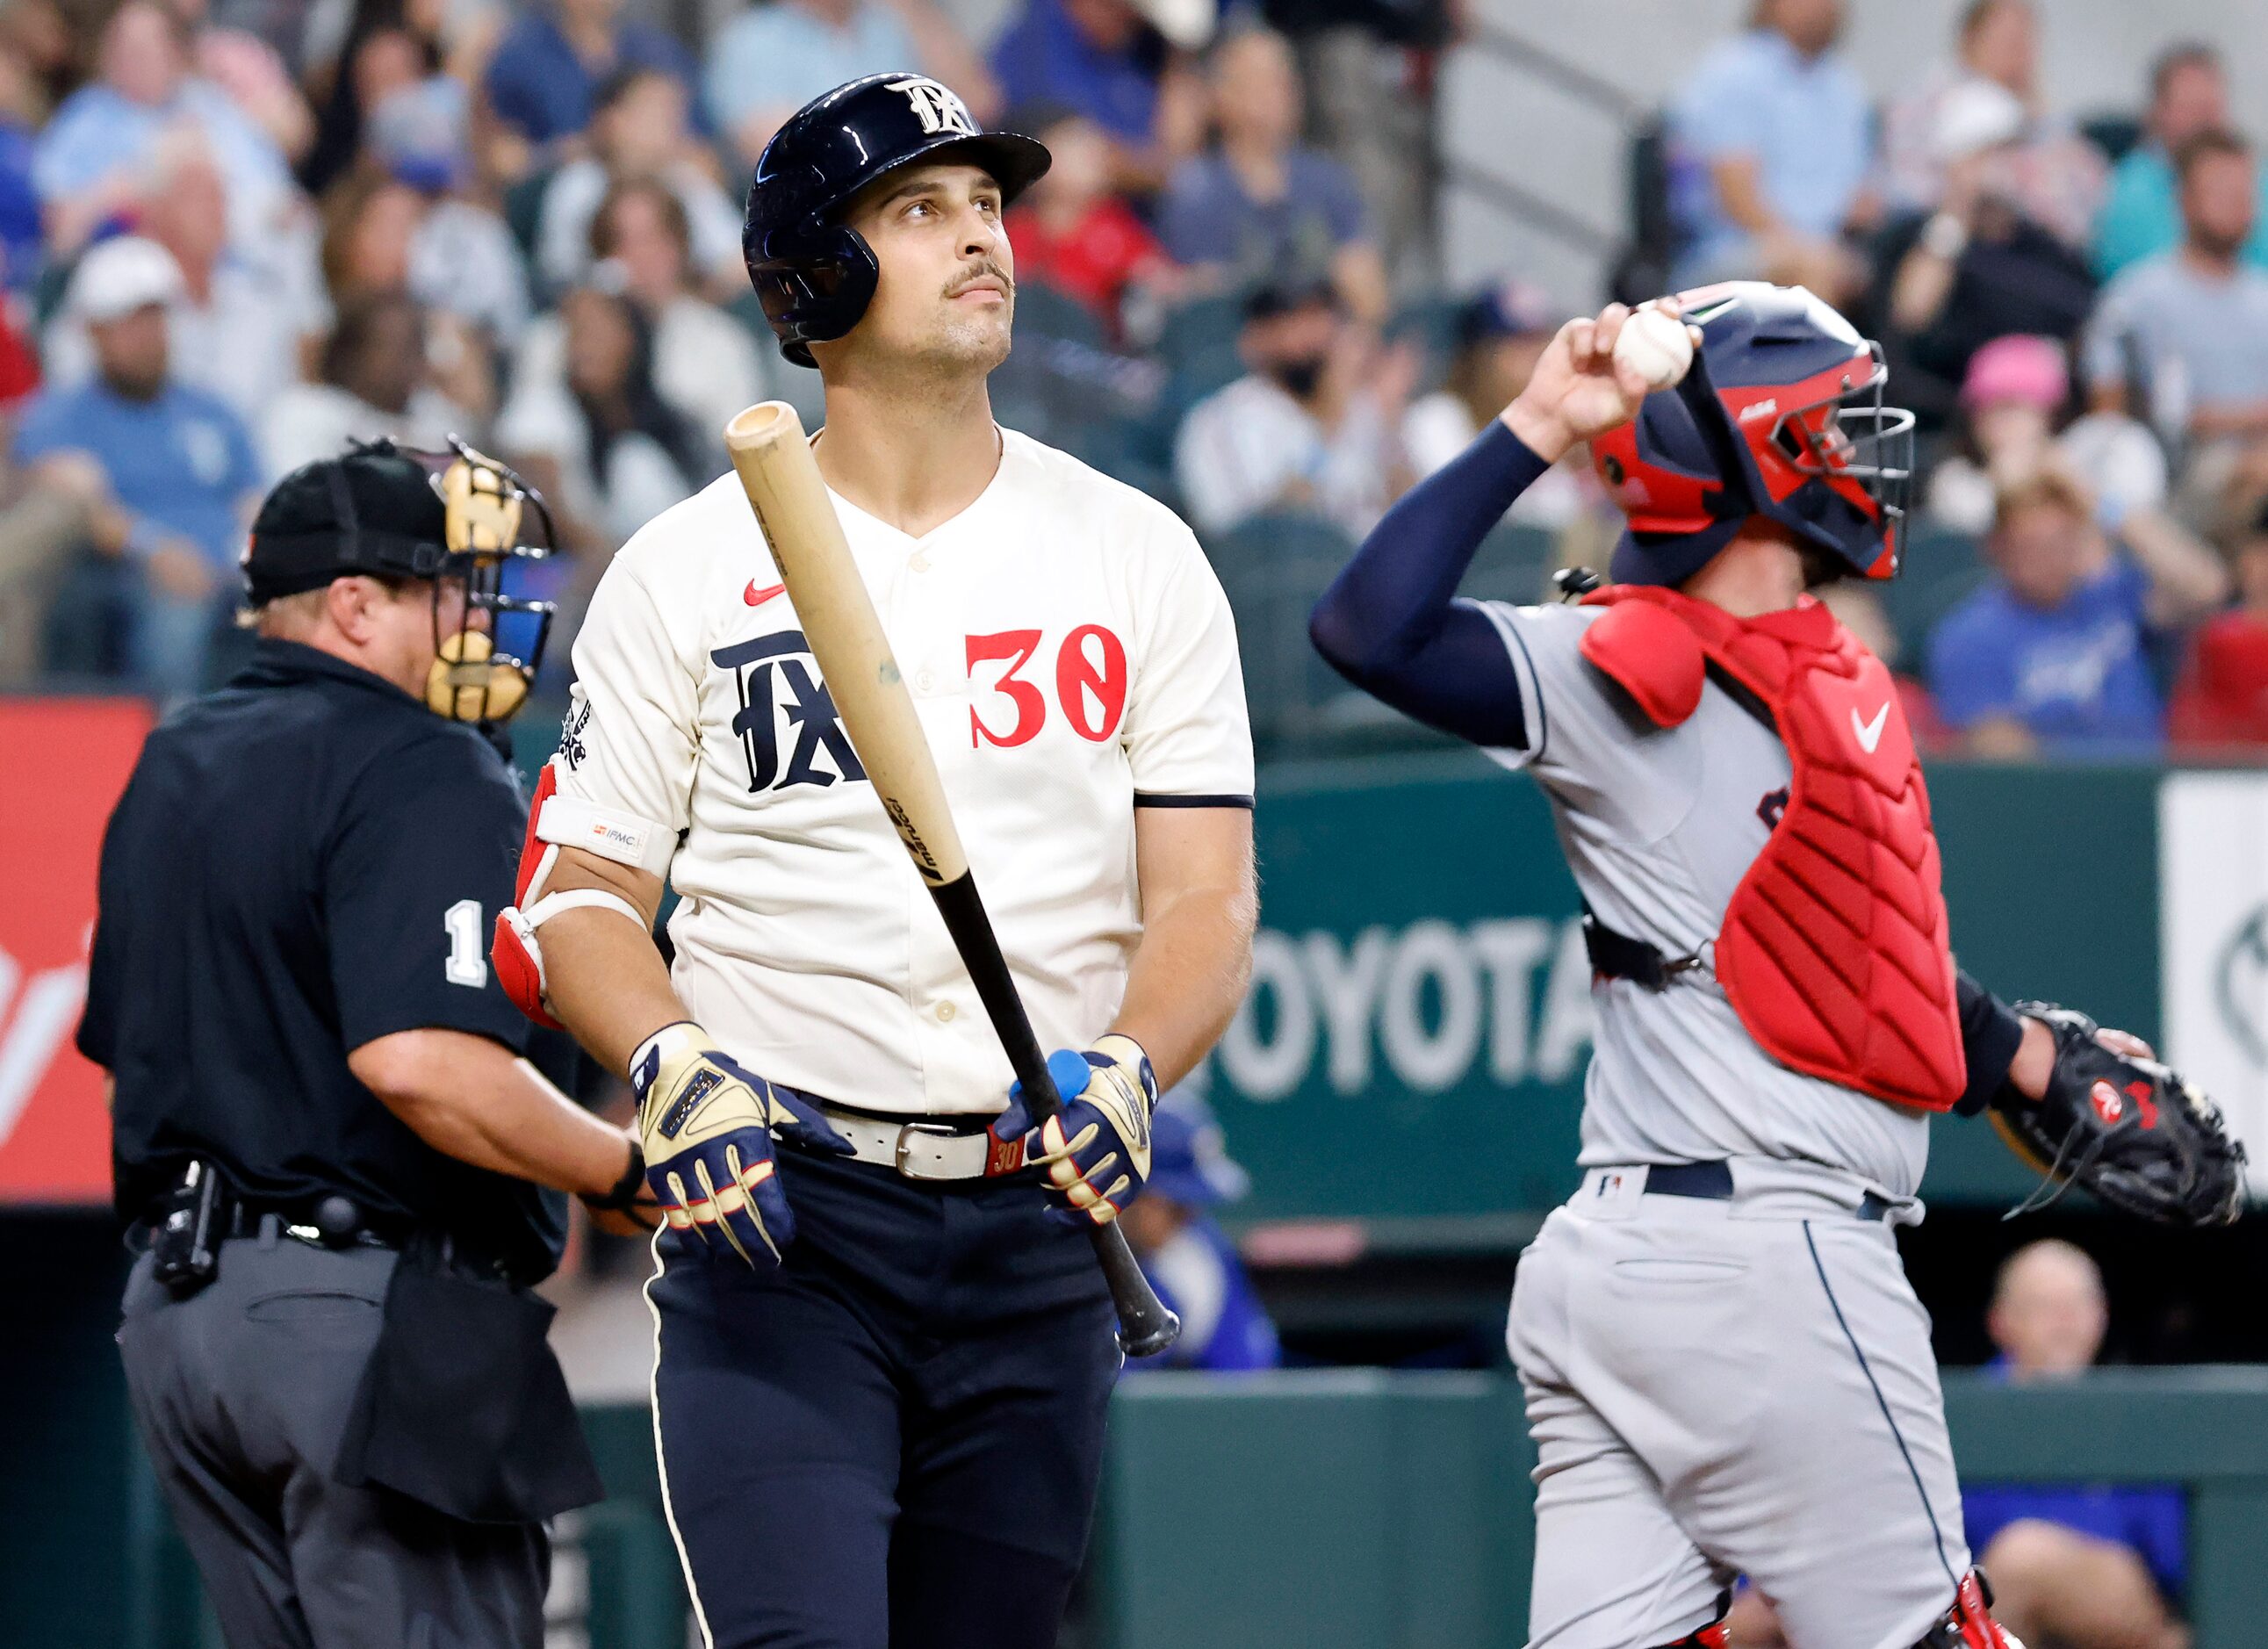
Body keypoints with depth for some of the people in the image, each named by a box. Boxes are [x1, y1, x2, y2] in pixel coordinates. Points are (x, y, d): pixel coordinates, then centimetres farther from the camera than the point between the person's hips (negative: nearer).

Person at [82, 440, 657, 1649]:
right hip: (380, 1311, -9)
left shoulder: (172, 767, 17)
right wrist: (627, 1174, -17)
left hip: (173, 1309, 9)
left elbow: (119, 1042, 23)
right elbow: (418, 1060, -26)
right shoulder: (421, 776, -14)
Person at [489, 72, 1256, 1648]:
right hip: (777, 1218, -3)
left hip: (1042, 1218, 3)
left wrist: (1126, 1071, -19)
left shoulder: (1134, 556, 7)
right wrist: (669, 1062, -18)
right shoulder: (688, 570, 3)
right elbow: (578, 893, 3)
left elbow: (1206, 897, 2)